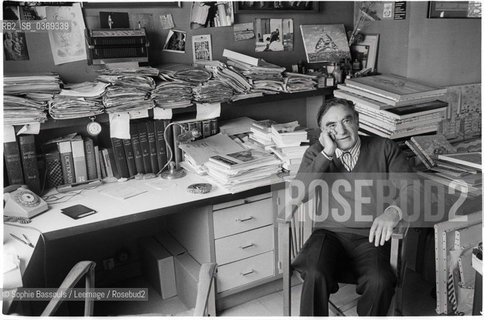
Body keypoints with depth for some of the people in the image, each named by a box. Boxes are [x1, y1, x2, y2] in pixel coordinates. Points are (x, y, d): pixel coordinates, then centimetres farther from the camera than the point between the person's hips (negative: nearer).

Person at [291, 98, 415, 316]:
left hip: (370, 237, 0)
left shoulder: (384, 148, 11)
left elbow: (410, 188, 3)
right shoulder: (317, 153, 12)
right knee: (315, 275, -30)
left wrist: (392, 212, -18)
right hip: (330, 233, 0)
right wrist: (327, 153, -9)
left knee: (380, 282, -29)